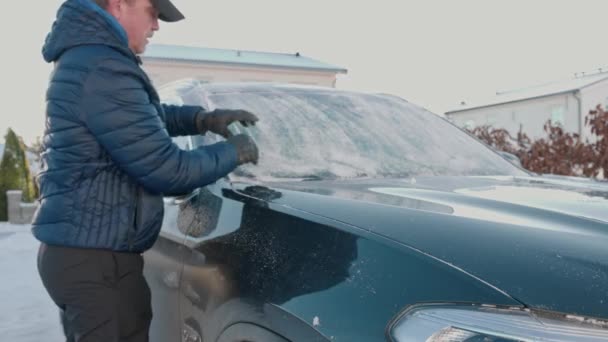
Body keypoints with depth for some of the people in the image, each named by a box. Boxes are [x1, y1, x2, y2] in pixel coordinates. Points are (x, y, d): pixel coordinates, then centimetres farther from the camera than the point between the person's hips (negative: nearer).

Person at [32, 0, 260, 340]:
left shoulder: (85, 56, 12)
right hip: (95, 258, -10)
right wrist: (233, 152, -5)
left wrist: (203, 119, 10)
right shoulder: (103, 70, -22)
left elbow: (147, 116, 26)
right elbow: (167, 169, -21)